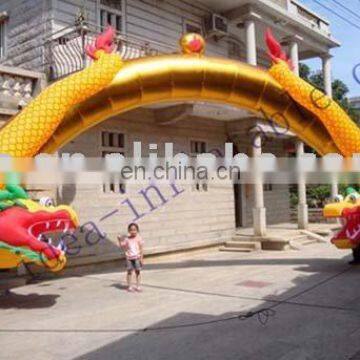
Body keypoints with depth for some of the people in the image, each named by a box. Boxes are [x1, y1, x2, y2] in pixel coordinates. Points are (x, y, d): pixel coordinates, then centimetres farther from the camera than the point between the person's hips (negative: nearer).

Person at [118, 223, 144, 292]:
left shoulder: (138, 238, -4)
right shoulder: (127, 239, 3)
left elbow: (141, 249, -3)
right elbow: (123, 247, 5)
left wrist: (141, 258, -6)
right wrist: (120, 240, -7)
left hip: (137, 258, -1)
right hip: (129, 258, 1)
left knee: (137, 271, 5)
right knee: (129, 272, 4)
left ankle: (138, 286, 15)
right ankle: (129, 287, 12)